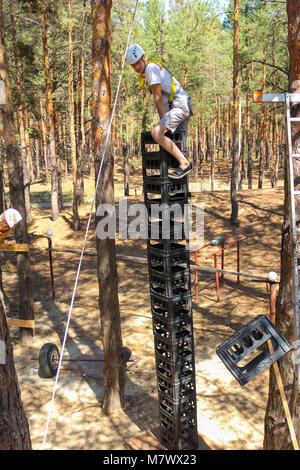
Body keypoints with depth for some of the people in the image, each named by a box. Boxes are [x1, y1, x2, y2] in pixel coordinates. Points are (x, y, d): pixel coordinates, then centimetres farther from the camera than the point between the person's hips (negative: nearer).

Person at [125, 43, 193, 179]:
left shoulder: (151, 67, -8)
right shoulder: (146, 73, 21)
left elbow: (158, 98, -11)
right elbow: (159, 101, 17)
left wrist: (164, 124, -10)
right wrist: (164, 122, 7)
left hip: (179, 105, -10)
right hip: (182, 107, 10)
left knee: (156, 133, -24)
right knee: (177, 146, 12)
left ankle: (184, 163, -22)